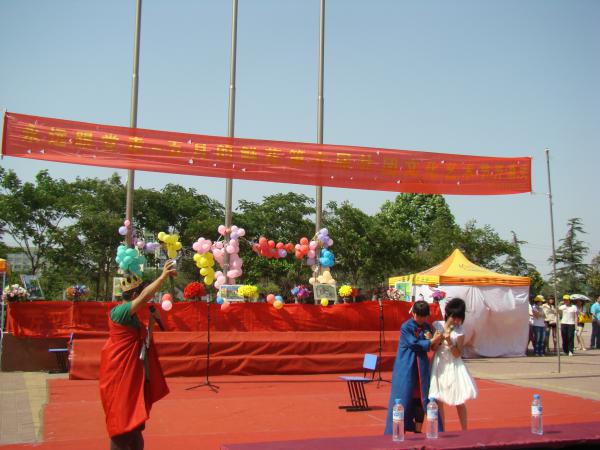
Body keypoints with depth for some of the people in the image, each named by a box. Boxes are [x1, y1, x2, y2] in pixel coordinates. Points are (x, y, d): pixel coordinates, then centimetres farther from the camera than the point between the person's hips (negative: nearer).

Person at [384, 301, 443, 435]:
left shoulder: (426, 327, 8)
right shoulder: (406, 327, -9)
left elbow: (432, 347, 7)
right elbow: (414, 344, -16)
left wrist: (432, 340, -14)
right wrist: (431, 341, -16)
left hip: (422, 368, 5)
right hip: (407, 368, -5)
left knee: (421, 398, 6)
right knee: (404, 398, -3)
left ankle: (418, 430, 16)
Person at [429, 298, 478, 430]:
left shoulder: (459, 331, -6)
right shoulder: (437, 325, -2)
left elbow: (457, 354, -10)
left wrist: (449, 342, -24)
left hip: (454, 367, -1)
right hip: (439, 366, 2)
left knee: (460, 402, 2)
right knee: (438, 401, 4)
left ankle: (464, 431, 16)